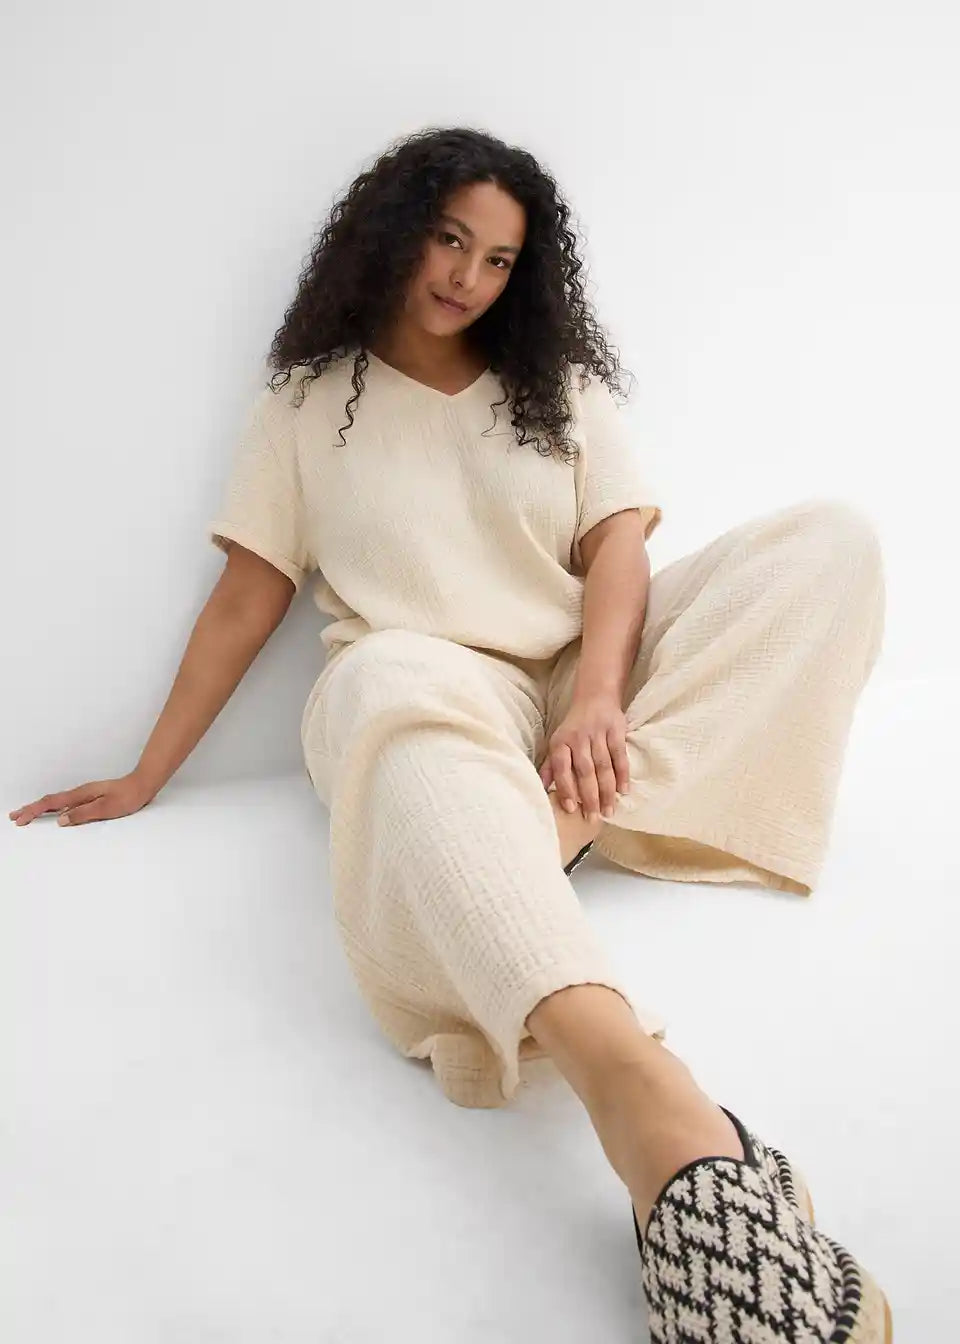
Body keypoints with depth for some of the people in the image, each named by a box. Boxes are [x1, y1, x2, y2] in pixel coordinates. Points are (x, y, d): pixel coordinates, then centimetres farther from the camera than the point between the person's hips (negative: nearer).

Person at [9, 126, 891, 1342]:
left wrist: (598, 703, -17)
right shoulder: (307, 404, 15)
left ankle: (567, 821, -36)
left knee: (832, 540, -15)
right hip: (425, 692, -3)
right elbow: (245, 600, 12)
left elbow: (618, 546, 3)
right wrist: (146, 779, 8)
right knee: (391, 686, -42)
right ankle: (649, 1102, -65)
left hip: (585, 684, 4)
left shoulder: (558, 384, 18)